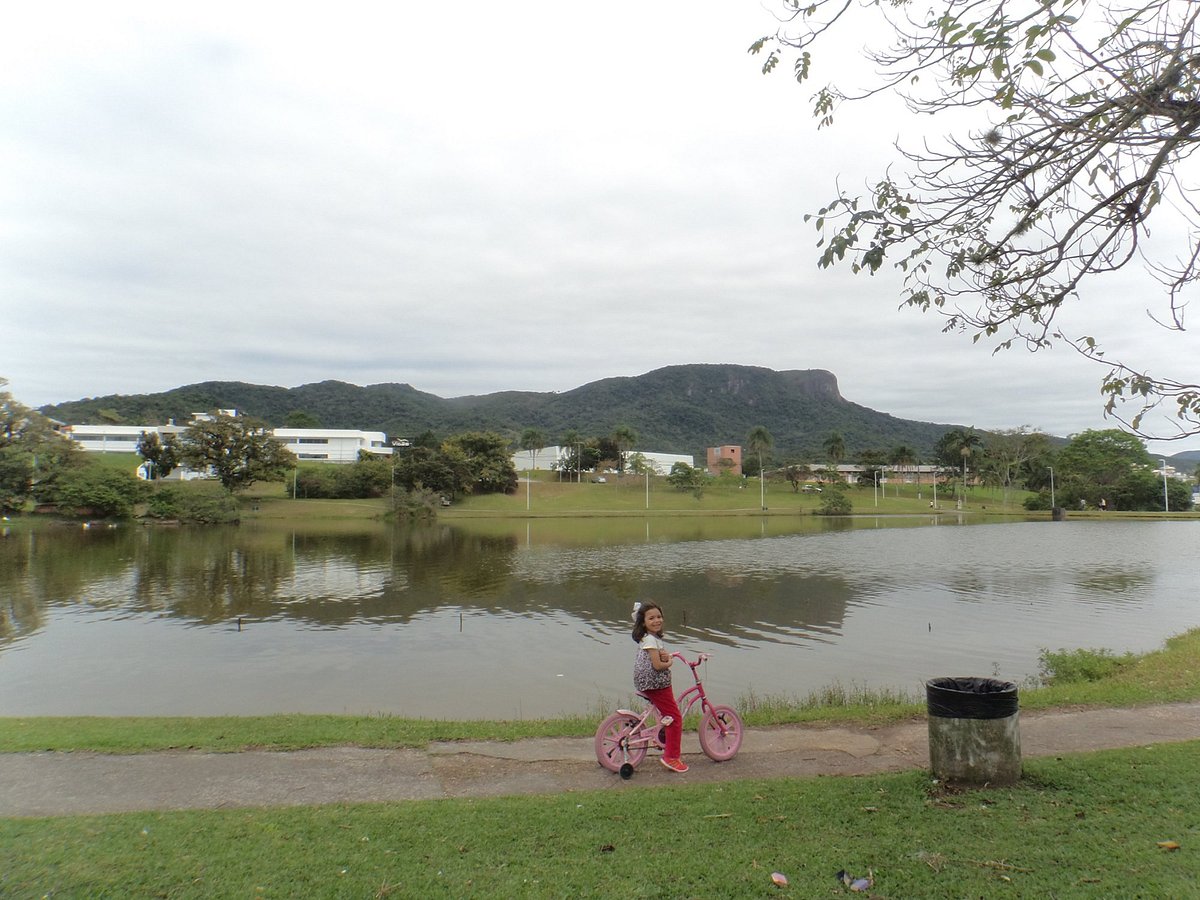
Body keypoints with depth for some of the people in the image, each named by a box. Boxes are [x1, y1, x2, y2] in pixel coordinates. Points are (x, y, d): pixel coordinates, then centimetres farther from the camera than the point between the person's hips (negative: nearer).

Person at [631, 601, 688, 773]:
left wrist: (665, 656, -10)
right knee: (675, 718, -4)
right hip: (656, 684, -10)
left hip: (647, 684, 10)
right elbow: (657, 665, -23)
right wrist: (669, 662, -3)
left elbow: (661, 658, 13)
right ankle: (671, 757, 1)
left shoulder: (653, 638, 14)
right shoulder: (651, 639, -17)